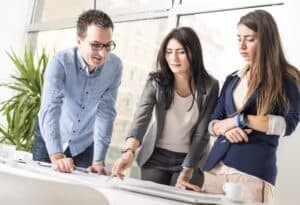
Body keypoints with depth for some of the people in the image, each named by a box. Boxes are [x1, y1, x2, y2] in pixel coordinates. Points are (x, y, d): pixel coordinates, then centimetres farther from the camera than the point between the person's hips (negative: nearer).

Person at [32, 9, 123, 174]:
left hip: (85, 145, 1)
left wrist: (98, 161, -24)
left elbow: (106, 113, -17)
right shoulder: (60, 62, -24)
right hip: (50, 141, -1)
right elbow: (50, 108, -34)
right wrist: (56, 156, -46)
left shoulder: (115, 66, -17)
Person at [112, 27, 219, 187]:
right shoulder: (156, 82, -10)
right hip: (156, 158, 1)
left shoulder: (210, 86, -11)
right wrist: (129, 151, -42)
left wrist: (186, 173, -13)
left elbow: (202, 134, -9)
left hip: (189, 159, 0)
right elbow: (141, 119, -24)